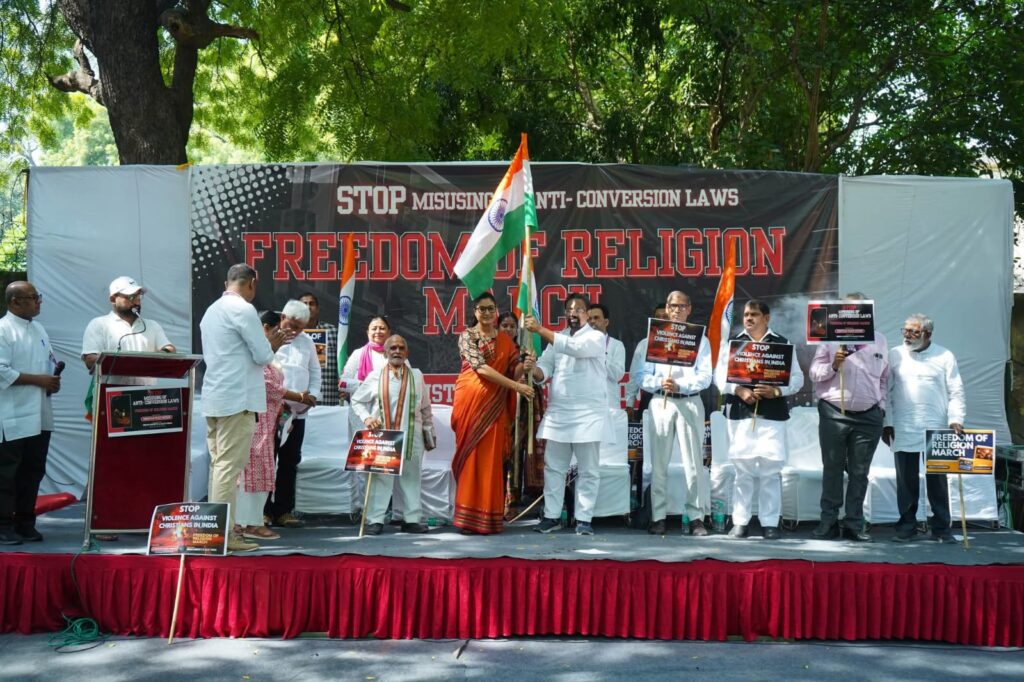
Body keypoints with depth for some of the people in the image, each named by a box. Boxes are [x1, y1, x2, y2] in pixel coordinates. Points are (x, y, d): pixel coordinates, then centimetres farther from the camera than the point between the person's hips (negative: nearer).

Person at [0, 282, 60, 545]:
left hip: (39, 414, 8)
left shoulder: (38, 329, 14)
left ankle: (25, 523, 21)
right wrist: (39, 380, -18)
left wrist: (53, 380, 2)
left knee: (33, 471, 12)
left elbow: (50, 360, 23)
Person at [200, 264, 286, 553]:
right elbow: (263, 356, -11)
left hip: (214, 399, 9)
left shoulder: (211, 311, 16)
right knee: (229, 466, -8)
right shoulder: (243, 309, -10)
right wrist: (272, 345, 11)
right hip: (238, 399, -9)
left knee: (219, 464, 11)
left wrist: (266, 343, 22)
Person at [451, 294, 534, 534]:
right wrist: (516, 386, -21)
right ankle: (468, 517, 1)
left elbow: (512, 372, 8)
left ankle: (488, 517, 5)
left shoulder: (506, 340, 12)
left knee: (491, 459, 1)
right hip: (471, 402, -3)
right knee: (471, 456, -3)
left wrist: (524, 366, -16)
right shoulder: (467, 336, -2)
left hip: (494, 405, 3)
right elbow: (481, 367, -15)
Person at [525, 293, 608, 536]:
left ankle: (584, 519, 8)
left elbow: (574, 348, -24)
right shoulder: (557, 338, 13)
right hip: (558, 412, 5)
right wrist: (533, 370, -21)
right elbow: (545, 368, 4)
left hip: (588, 413, -4)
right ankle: (552, 516, 15)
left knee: (588, 470, 1)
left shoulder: (596, 337, -3)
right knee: (553, 467, 7)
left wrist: (540, 329, -28)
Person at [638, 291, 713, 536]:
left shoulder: (700, 339, 8)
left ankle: (695, 517, 3)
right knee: (658, 462, 1)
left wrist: (680, 386, -17)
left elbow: (705, 377, -2)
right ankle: (658, 517, 6)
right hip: (660, 402, 1)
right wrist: (660, 383, -15)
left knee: (694, 461, -3)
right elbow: (643, 376, 5)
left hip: (690, 403, -1)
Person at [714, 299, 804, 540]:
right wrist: (739, 390, -13)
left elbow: (797, 378, 4)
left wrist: (776, 391, -13)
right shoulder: (733, 342, 11)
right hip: (739, 413, 0)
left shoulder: (782, 344, 9)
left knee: (771, 469, -2)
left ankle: (770, 523, 6)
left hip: (773, 414, 0)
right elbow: (720, 375, 3)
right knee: (742, 468, 2)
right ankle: (740, 522, 8)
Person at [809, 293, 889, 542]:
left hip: (868, 416, 2)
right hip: (833, 414, -2)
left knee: (859, 472, 7)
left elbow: (884, 378, 15)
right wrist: (833, 365, -16)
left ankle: (854, 523, 14)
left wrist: (881, 408, 9)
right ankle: (829, 521, 11)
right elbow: (814, 373, 1)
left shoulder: (879, 340, 11)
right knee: (832, 469, 4)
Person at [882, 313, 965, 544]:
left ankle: (941, 528, 14)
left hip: (936, 430, 0)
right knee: (906, 480, 4)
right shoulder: (894, 356, 7)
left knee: (938, 479, 4)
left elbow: (956, 392, 5)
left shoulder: (944, 357, 5)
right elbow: (885, 391, 8)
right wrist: (886, 423, 3)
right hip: (903, 431, 1)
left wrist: (955, 419, -7)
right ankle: (906, 526, 14)